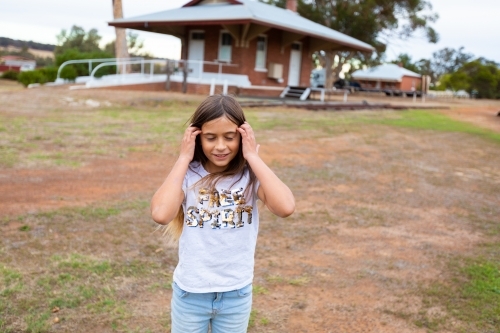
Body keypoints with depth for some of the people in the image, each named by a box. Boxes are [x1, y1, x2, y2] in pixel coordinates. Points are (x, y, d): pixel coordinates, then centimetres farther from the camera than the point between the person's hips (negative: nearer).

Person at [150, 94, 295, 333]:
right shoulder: (188, 175, -12)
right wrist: (183, 158, -22)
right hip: (190, 292, 0)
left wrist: (253, 157, -22)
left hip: (237, 293, 1)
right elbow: (160, 214, -29)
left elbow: (286, 208, -29)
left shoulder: (251, 176, -11)